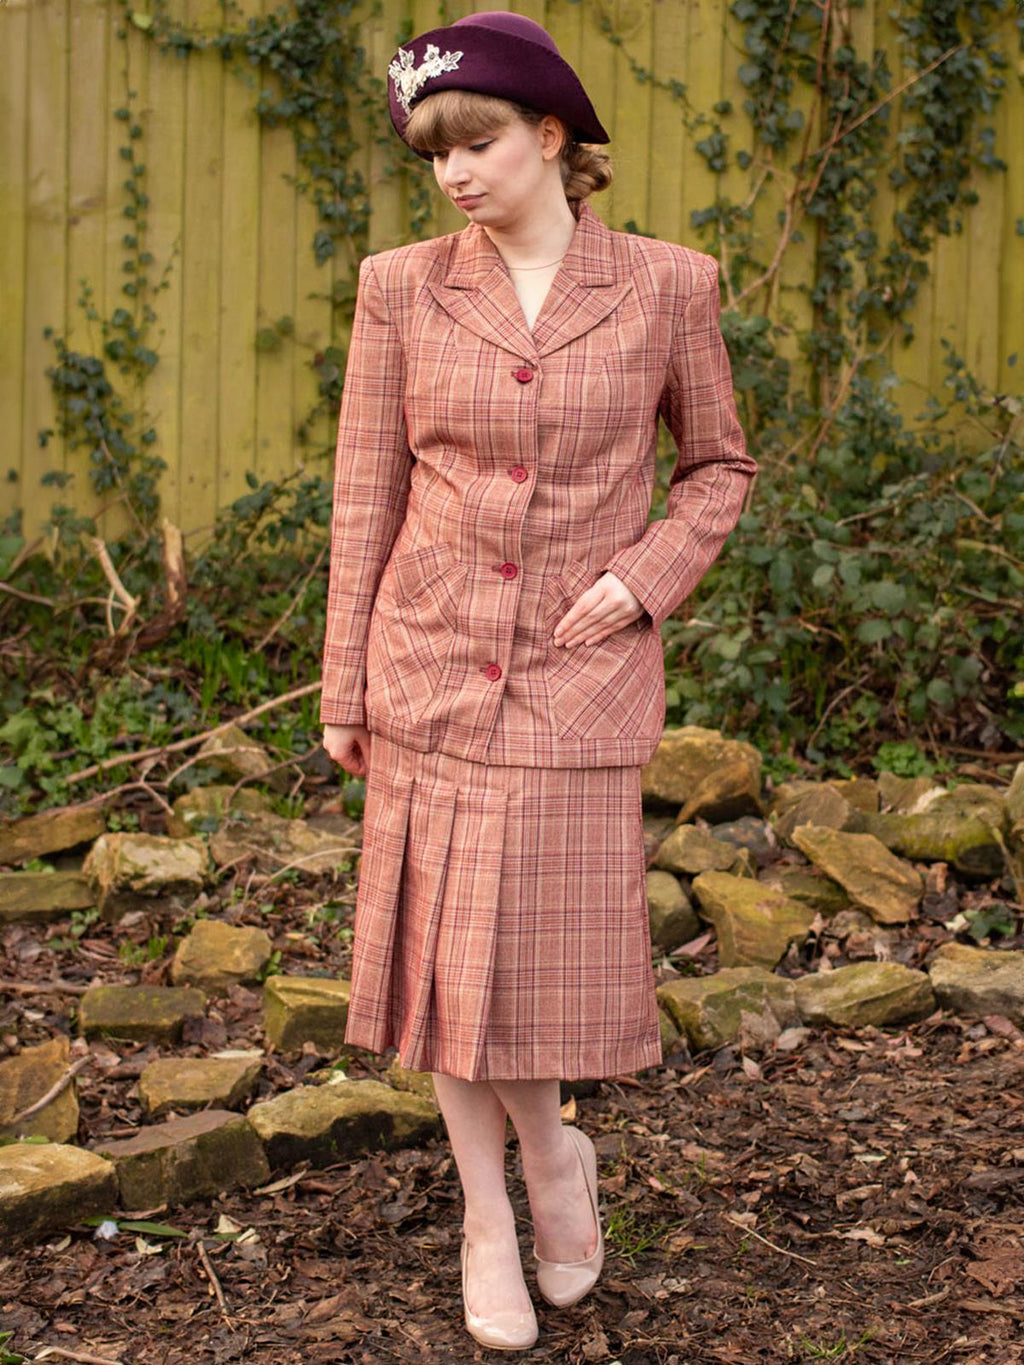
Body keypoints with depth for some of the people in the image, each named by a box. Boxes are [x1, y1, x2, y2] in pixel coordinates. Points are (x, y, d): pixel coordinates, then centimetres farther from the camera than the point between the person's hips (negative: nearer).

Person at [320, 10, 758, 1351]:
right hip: (434, 660, 1)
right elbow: (367, 497, 3)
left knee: (563, 946, -2)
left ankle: (552, 1143, 30)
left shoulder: (665, 285, -2)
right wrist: (344, 692, 4)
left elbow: (720, 464, 9)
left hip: (580, 668, -1)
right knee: (451, 948, 6)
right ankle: (489, 1213, 25)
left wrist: (646, 577, -8)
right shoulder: (403, 289, 0)